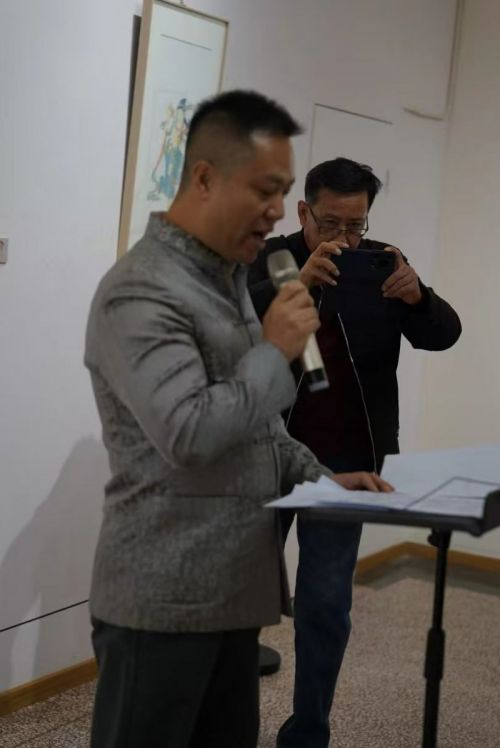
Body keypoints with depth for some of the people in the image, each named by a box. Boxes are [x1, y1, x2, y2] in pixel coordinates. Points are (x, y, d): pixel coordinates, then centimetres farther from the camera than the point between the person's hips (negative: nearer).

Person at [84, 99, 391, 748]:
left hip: (233, 586, 9)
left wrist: (321, 478, 8)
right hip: (164, 600, -8)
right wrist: (275, 351, -17)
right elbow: (189, 435, -28)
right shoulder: (141, 292, -18)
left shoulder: (228, 278, 14)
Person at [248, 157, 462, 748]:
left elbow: (443, 335, -5)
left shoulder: (380, 264, 0)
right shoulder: (270, 259, -5)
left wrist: (417, 297, -27)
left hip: (344, 460, 1)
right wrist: (296, 283, -36)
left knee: (325, 603, 5)